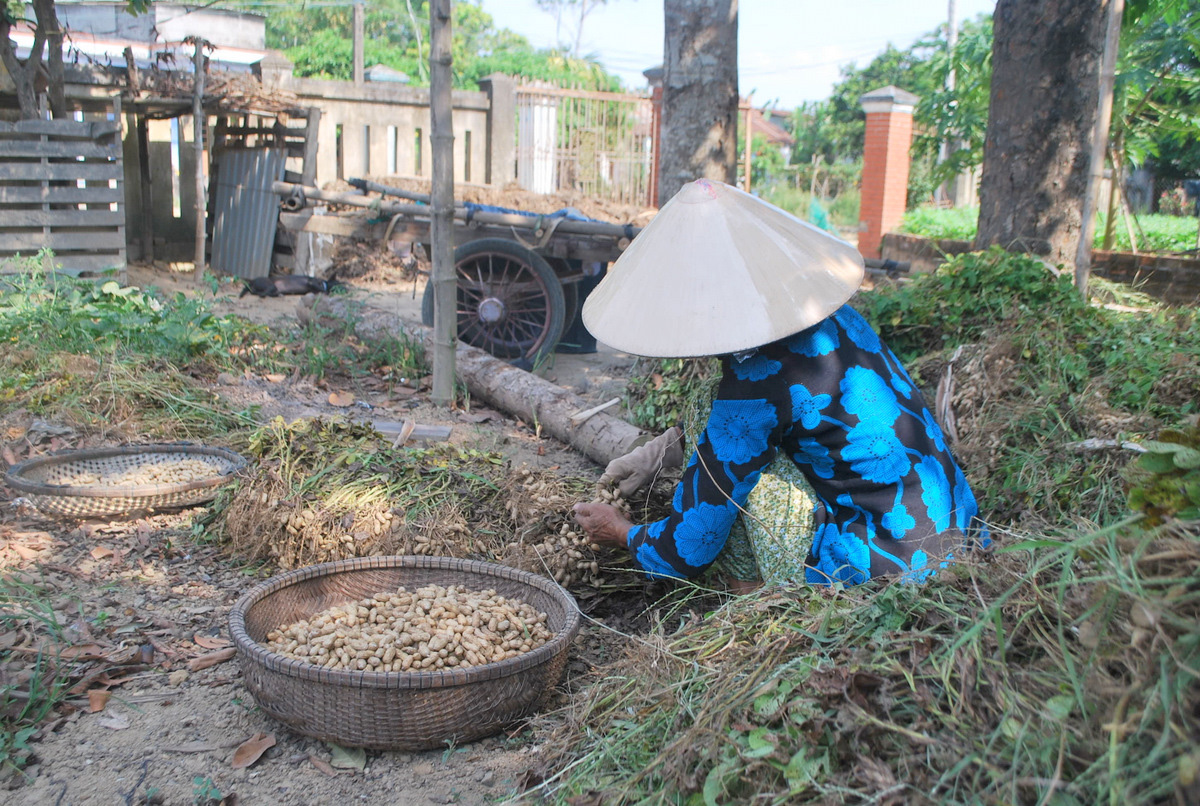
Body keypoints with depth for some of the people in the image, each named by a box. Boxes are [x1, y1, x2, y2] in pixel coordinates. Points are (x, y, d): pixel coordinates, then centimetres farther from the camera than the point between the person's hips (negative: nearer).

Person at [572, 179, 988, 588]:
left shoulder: (756, 379, -23)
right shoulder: (828, 315, 2)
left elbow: (689, 552, -12)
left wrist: (624, 534, 7)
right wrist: (662, 448, 20)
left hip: (891, 570, -8)